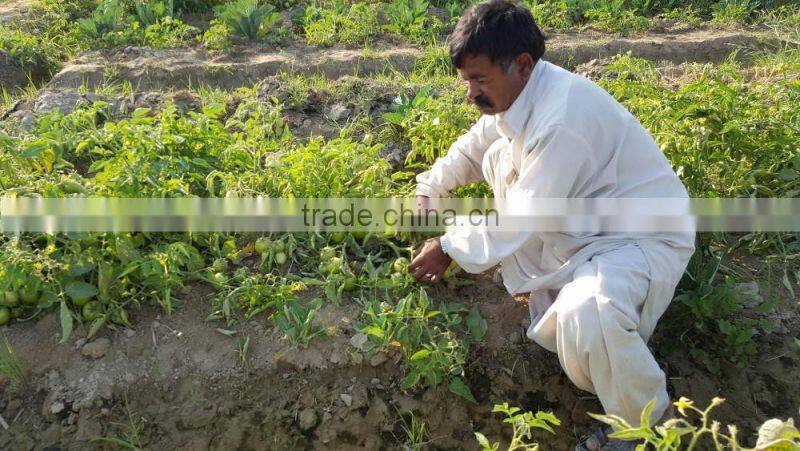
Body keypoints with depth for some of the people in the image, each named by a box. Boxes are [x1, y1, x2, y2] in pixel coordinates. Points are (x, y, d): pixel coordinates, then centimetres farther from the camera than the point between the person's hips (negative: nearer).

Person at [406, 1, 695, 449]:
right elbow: (471, 150, 15)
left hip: (644, 234, -9)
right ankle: (545, 288, 11)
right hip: (584, 222, 9)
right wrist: (426, 192, 6)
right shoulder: (517, 89, -2)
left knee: (585, 313, -33)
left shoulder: (563, 119, -29)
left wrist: (448, 249, -13)